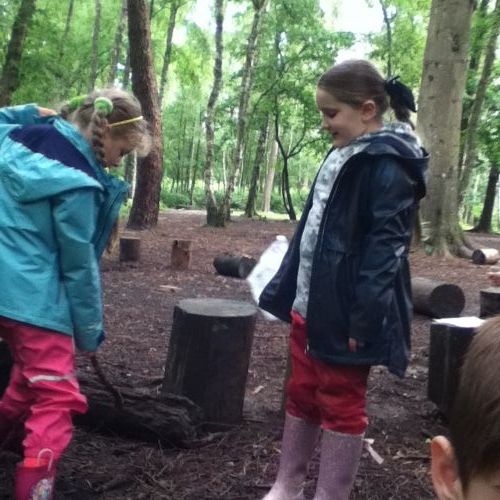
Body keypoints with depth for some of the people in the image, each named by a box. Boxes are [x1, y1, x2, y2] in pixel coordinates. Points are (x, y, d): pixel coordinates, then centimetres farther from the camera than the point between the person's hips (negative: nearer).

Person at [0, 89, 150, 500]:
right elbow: (79, 265, -13)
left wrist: (36, 115, 11)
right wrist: (91, 329, -2)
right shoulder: (77, 181, -19)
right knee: (57, 399, 1)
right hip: (35, 297, -9)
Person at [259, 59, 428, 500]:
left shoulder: (388, 164, -14)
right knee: (302, 396, 17)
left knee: (340, 405, 5)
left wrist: (363, 317, -24)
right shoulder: (344, 156, 13)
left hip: (347, 311, -9)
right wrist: (287, 291, 17)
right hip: (311, 303, 9)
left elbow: (385, 245, -20)